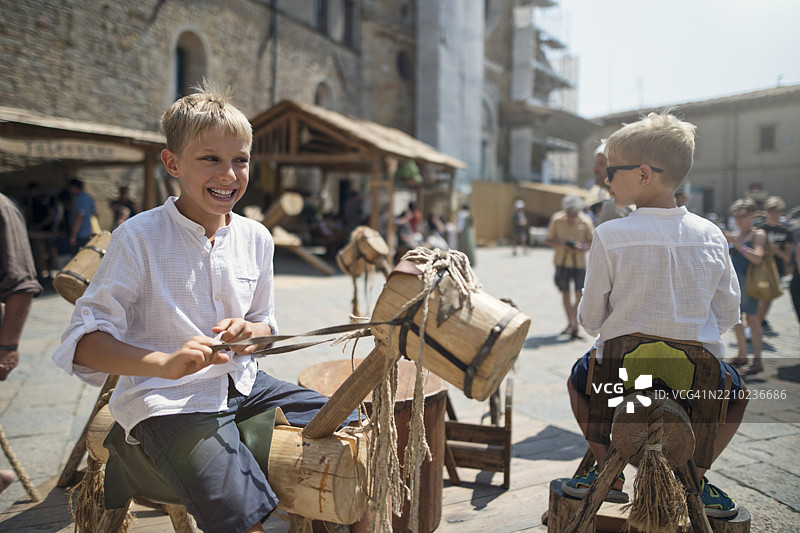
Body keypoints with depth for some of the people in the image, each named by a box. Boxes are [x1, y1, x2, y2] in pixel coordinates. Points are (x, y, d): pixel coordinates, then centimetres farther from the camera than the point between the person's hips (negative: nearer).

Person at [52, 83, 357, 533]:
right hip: (167, 399, -6)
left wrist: (250, 333, -11)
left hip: (242, 384, 6)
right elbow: (83, 342, -15)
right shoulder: (139, 237, -12)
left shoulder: (256, 238, 5)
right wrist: (165, 363, -31)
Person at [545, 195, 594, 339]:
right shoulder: (556, 219, -6)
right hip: (562, 261, 1)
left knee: (579, 294, -6)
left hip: (580, 263, -1)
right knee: (565, 293, 8)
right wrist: (561, 244, -17)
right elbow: (548, 240, 1)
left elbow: (592, 242, 0)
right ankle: (571, 323, 23)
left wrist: (582, 247, -20)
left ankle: (574, 324, 9)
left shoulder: (586, 221, -8)